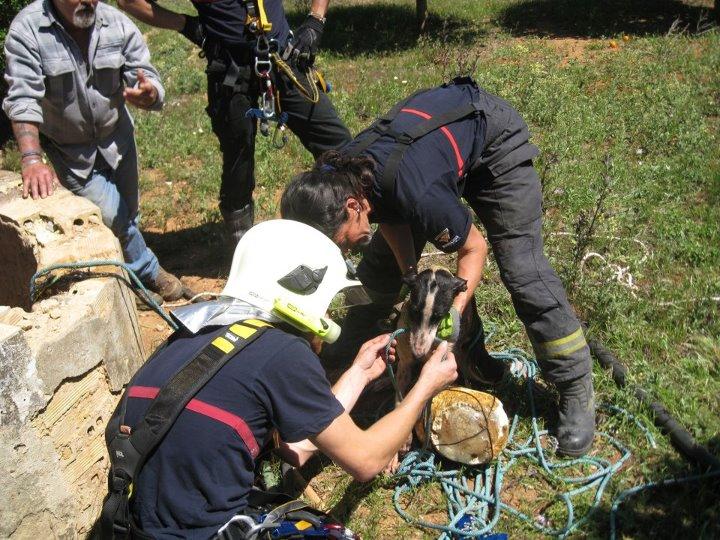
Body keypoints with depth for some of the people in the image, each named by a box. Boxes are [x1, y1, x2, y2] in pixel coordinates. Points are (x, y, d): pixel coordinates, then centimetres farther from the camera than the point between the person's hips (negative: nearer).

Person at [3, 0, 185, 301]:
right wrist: (31, 160, -42)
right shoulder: (27, 30, -22)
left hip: (116, 138, 4)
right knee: (113, 218, -10)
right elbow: (22, 98, -29)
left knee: (128, 215, 14)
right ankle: (148, 272, 19)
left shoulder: (118, 24, -14)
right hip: (68, 150, -3)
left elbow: (148, 79, -15)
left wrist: (148, 93, -41)